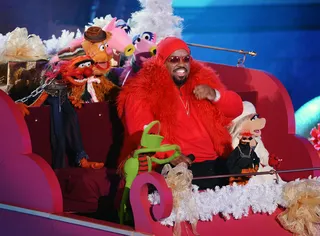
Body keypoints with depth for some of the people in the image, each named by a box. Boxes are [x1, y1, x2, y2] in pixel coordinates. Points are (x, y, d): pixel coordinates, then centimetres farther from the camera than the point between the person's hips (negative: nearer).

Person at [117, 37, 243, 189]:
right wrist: (170, 154, -25)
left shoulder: (202, 79, 16)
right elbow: (141, 132, -11)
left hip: (216, 161, 5)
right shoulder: (143, 91, 2)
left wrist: (216, 95, -6)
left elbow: (236, 109, 16)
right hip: (176, 165, -5)